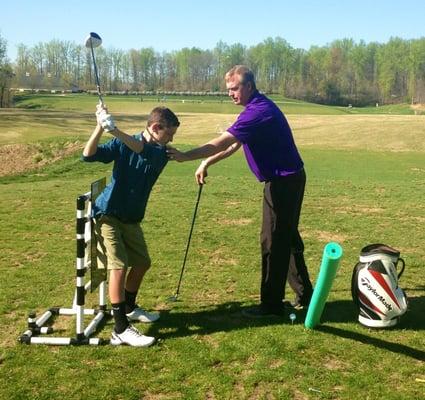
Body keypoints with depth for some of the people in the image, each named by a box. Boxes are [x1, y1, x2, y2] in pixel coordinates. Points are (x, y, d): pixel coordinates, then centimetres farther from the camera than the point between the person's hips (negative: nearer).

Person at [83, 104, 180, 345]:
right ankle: (121, 329, -14)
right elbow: (89, 155, -19)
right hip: (107, 213, -6)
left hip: (132, 218, 6)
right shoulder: (122, 144, -10)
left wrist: (114, 130, -42)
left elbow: (142, 150, -27)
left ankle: (129, 308, 39)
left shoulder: (161, 153, -5)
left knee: (142, 262, 16)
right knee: (119, 265, -17)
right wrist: (101, 126, -32)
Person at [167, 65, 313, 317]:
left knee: (273, 241, -2)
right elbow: (233, 145, 15)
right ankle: (305, 294, 26)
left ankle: (271, 304, 8)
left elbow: (222, 142, -28)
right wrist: (207, 163, 7)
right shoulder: (257, 108, 12)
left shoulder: (258, 111, -21)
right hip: (288, 179, 10)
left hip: (283, 181, -10)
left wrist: (186, 156, -28)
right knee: (288, 238, 17)